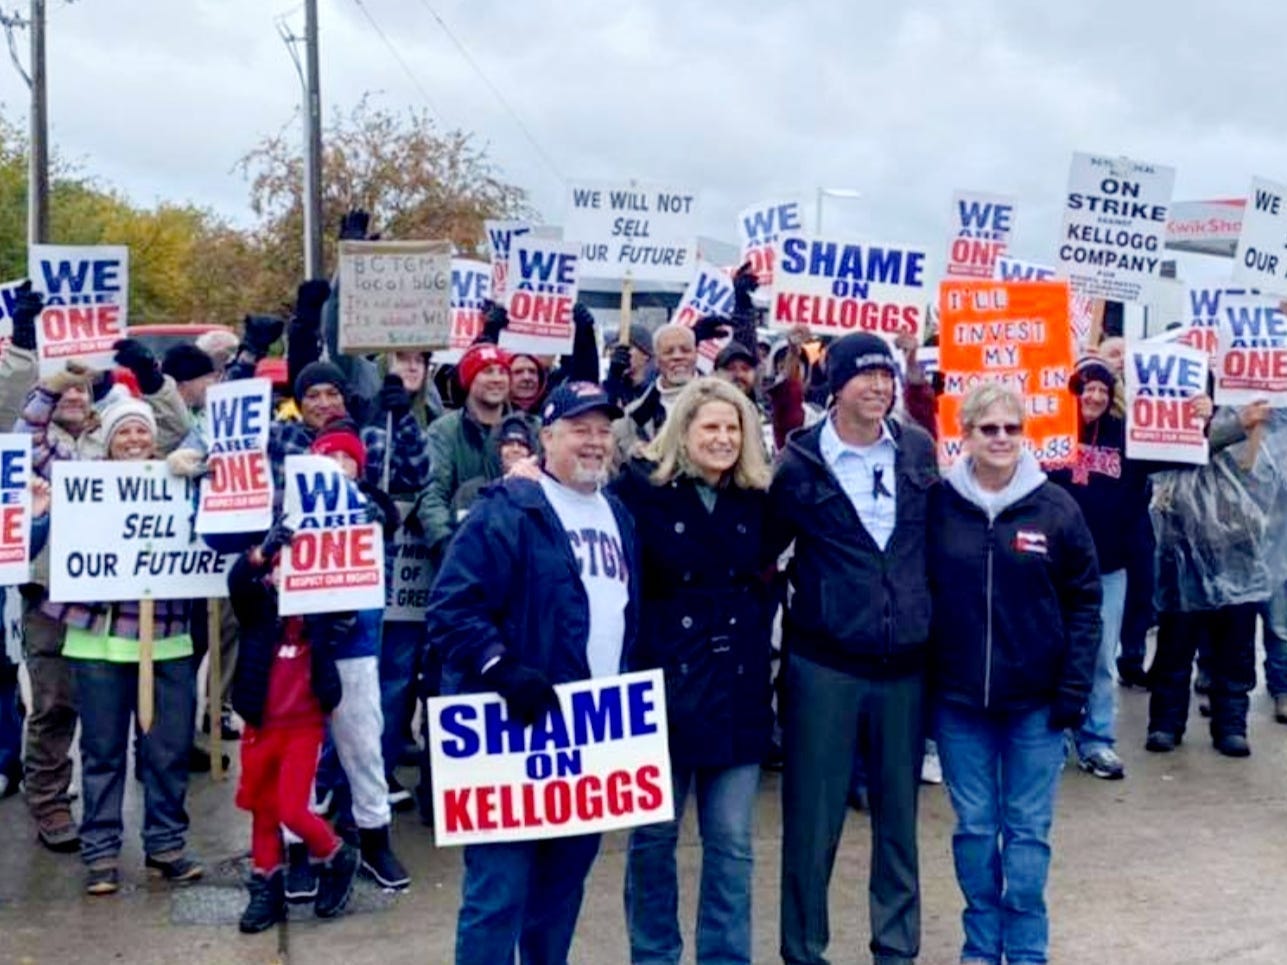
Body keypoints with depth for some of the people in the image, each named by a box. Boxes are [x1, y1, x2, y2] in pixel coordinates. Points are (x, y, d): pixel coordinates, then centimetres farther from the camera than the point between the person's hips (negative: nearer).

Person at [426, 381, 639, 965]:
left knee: (566, 878, 17)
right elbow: (451, 607, -17)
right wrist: (502, 671, -26)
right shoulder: (507, 511, -10)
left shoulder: (618, 517, 14)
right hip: (516, 726, -7)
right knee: (499, 886, -4)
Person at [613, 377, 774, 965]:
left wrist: (757, 647, 6)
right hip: (662, 684, -3)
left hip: (737, 690, 3)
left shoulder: (757, 499, 7)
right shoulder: (639, 489, -7)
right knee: (653, 837, 10)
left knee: (731, 842, 8)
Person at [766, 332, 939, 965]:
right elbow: (762, 550, 4)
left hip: (904, 664, 3)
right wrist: (802, 602, 1)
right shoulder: (800, 463, -7)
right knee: (813, 819, 5)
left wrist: (927, 619, 14)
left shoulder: (919, 450, 5)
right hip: (824, 664, -3)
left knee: (899, 816, 14)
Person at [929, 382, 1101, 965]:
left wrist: (1074, 687, -5)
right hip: (957, 697, 1)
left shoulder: (1055, 507, -3)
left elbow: (1083, 601, 0)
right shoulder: (938, 505, -3)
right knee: (973, 826, 11)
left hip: (1036, 698, 0)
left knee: (1028, 829, 8)